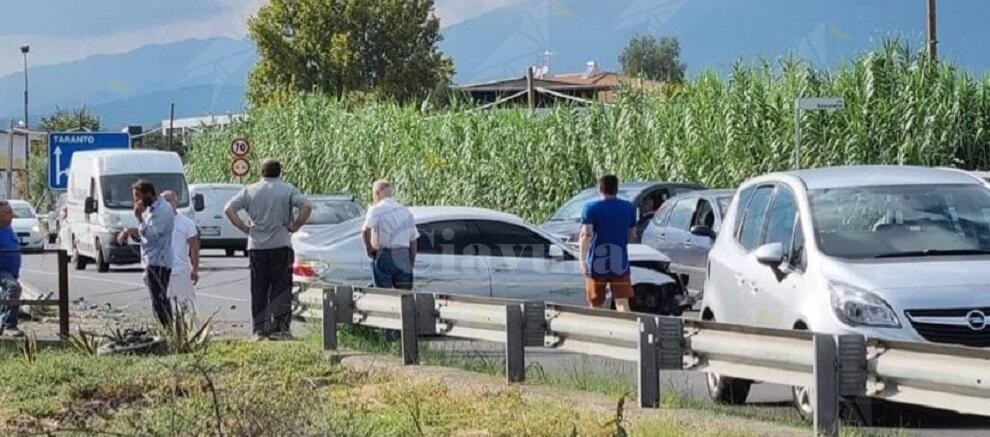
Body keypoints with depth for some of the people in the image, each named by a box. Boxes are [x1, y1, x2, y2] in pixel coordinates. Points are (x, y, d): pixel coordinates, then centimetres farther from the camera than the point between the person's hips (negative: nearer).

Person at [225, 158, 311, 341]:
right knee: (280, 290, 0)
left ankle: (259, 329, 5)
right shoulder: (288, 190, 0)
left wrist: (245, 228, 3)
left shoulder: (250, 191, 6)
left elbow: (229, 209, 0)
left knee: (258, 291, 7)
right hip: (281, 244, -2)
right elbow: (306, 207, -13)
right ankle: (278, 329, -6)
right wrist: (294, 227, -3)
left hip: (256, 246, 2)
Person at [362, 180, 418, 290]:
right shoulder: (406, 211, 16)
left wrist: (369, 249, -6)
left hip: (384, 256, -5)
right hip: (404, 257, 5)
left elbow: (366, 231, -21)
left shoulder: (376, 209, -3)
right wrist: (412, 263, 22)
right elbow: (413, 241, 17)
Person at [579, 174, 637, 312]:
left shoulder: (591, 208, -3)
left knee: (595, 307, 10)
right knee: (622, 304, -6)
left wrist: (582, 260, -18)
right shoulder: (629, 208, 7)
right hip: (620, 264, 1)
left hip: (596, 264, -1)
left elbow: (586, 234, -15)